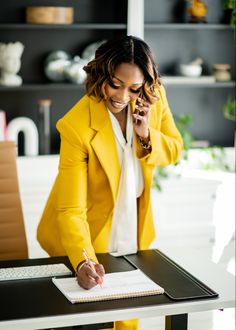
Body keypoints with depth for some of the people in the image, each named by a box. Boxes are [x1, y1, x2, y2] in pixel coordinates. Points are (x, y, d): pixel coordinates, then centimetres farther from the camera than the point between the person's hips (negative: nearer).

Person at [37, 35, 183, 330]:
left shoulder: (154, 98, -15)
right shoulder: (77, 126, -30)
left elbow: (174, 150, 0)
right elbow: (71, 209, -30)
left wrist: (147, 136, -21)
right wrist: (83, 261, -45)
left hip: (134, 232, 5)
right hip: (88, 238, -4)